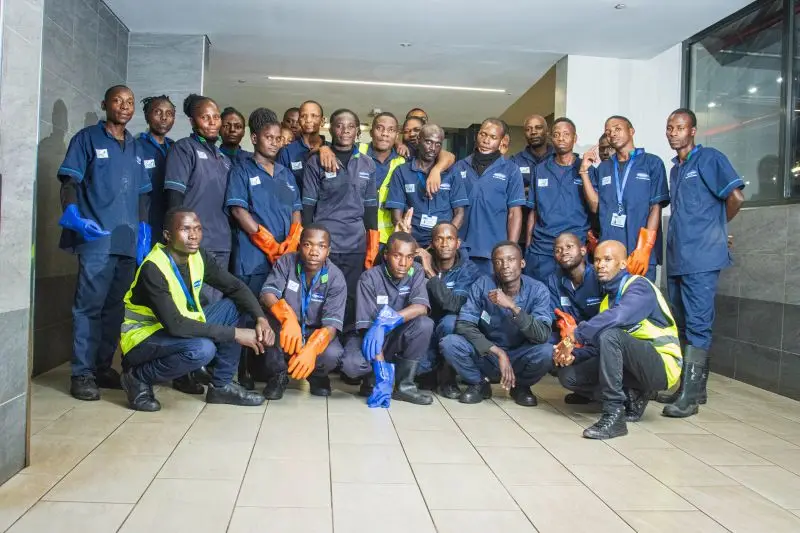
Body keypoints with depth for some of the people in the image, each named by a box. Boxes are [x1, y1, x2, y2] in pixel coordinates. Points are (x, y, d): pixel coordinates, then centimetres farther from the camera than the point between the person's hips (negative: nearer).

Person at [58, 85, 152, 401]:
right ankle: (82, 373, -1)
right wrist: (73, 214, -20)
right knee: (89, 305, -7)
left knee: (116, 307, 8)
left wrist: (144, 230, 8)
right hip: (97, 237, -5)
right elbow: (69, 181, -2)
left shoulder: (136, 148, 19)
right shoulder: (87, 138, 4)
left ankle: (103, 367, 17)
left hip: (129, 240, 5)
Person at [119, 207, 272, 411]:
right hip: (145, 337, -8)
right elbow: (175, 325, -33)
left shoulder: (198, 256, -4)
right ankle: (138, 378, -7)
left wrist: (261, 318, -18)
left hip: (181, 329, 8)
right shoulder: (153, 269, -26)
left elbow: (236, 287, 1)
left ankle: (222, 385, 1)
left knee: (233, 305, -5)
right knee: (203, 349, -34)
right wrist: (235, 334, -31)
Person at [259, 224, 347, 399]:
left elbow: (331, 324, -26)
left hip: (316, 333, -1)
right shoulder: (286, 262, -14)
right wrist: (288, 318, -48)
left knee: (333, 355, -33)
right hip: (286, 329, 1)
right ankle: (278, 375, -4)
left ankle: (317, 376, 7)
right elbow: (266, 294, -26)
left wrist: (311, 349, -47)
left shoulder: (336, 278, -18)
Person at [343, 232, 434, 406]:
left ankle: (404, 385, -13)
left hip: (397, 336, 3)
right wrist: (382, 369, -35)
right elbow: (368, 325, -25)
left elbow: (421, 308, -25)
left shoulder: (416, 273, -8)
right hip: (371, 337, -3)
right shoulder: (370, 277, -18)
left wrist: (388, 321, -43)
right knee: (351, 364, -35)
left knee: (425, 324, -28)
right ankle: (371, 378, 1)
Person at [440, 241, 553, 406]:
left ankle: (521, 386, 3)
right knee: (449, 343, -26)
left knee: (547, 352, -31)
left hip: (520, 357, 0)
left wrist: (513, 306, -39)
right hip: (486, 354, 0)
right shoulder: (482, 285, -14)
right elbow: (464, 325, -19)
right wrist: (498, 352, -29)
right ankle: (479, 384, 3)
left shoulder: (537, 290, -15)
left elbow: (542, 336, -26)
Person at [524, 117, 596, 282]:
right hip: (540, 251, 2)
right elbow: (533, 211, 11)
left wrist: (583, 171, -13)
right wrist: (527, 248, 7)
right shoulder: (540, 169, 10)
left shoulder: (586, 169, 4)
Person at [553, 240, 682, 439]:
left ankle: (614, 415, -29)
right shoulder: (608, 295, 13)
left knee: (609, 334, -33)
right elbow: (595, 342, 5)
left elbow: (618, 316, -34)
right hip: (635, 365, 8)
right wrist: (570, 349, -15)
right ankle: (633, 398, 6)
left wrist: (575, 335, -29)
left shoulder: (639, 286, -12)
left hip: (662, 366, -8)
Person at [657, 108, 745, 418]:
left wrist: (716, 228, 4)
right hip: (676, 258, 8)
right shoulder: (675, 169, 19)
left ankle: (689, 396, -5)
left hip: (701, 258, -8)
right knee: (682, 325, 12)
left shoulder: (710, 159, -3)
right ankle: (693, 388, 22)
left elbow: (735, 197, -10)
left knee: (697, 325, -7)